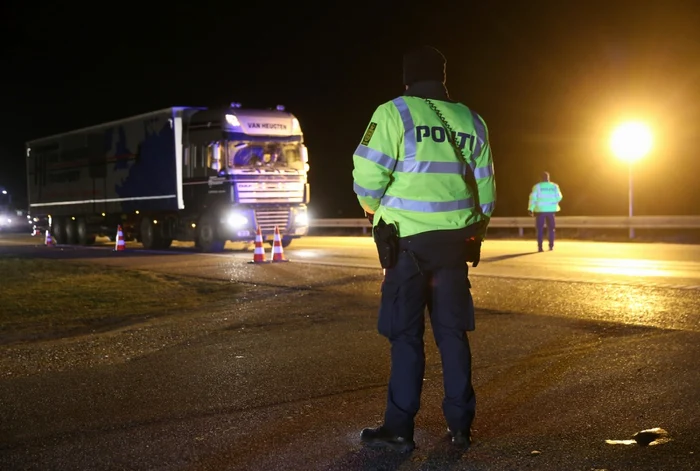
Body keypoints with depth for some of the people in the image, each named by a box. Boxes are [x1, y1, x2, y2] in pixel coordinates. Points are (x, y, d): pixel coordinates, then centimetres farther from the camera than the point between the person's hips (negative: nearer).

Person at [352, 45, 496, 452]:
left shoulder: (395, 112, -4)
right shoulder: (471, 121, 11)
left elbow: (368, 173, -11)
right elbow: (486, 189, 13)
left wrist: (373, 209, 9)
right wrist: (475, 232, 24)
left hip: (408, 237, -4)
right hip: (455, 238, 4)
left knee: (407, 334, 0)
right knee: (453, 331, 10)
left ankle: (400, 428, 4)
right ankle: (460, 424, 15)